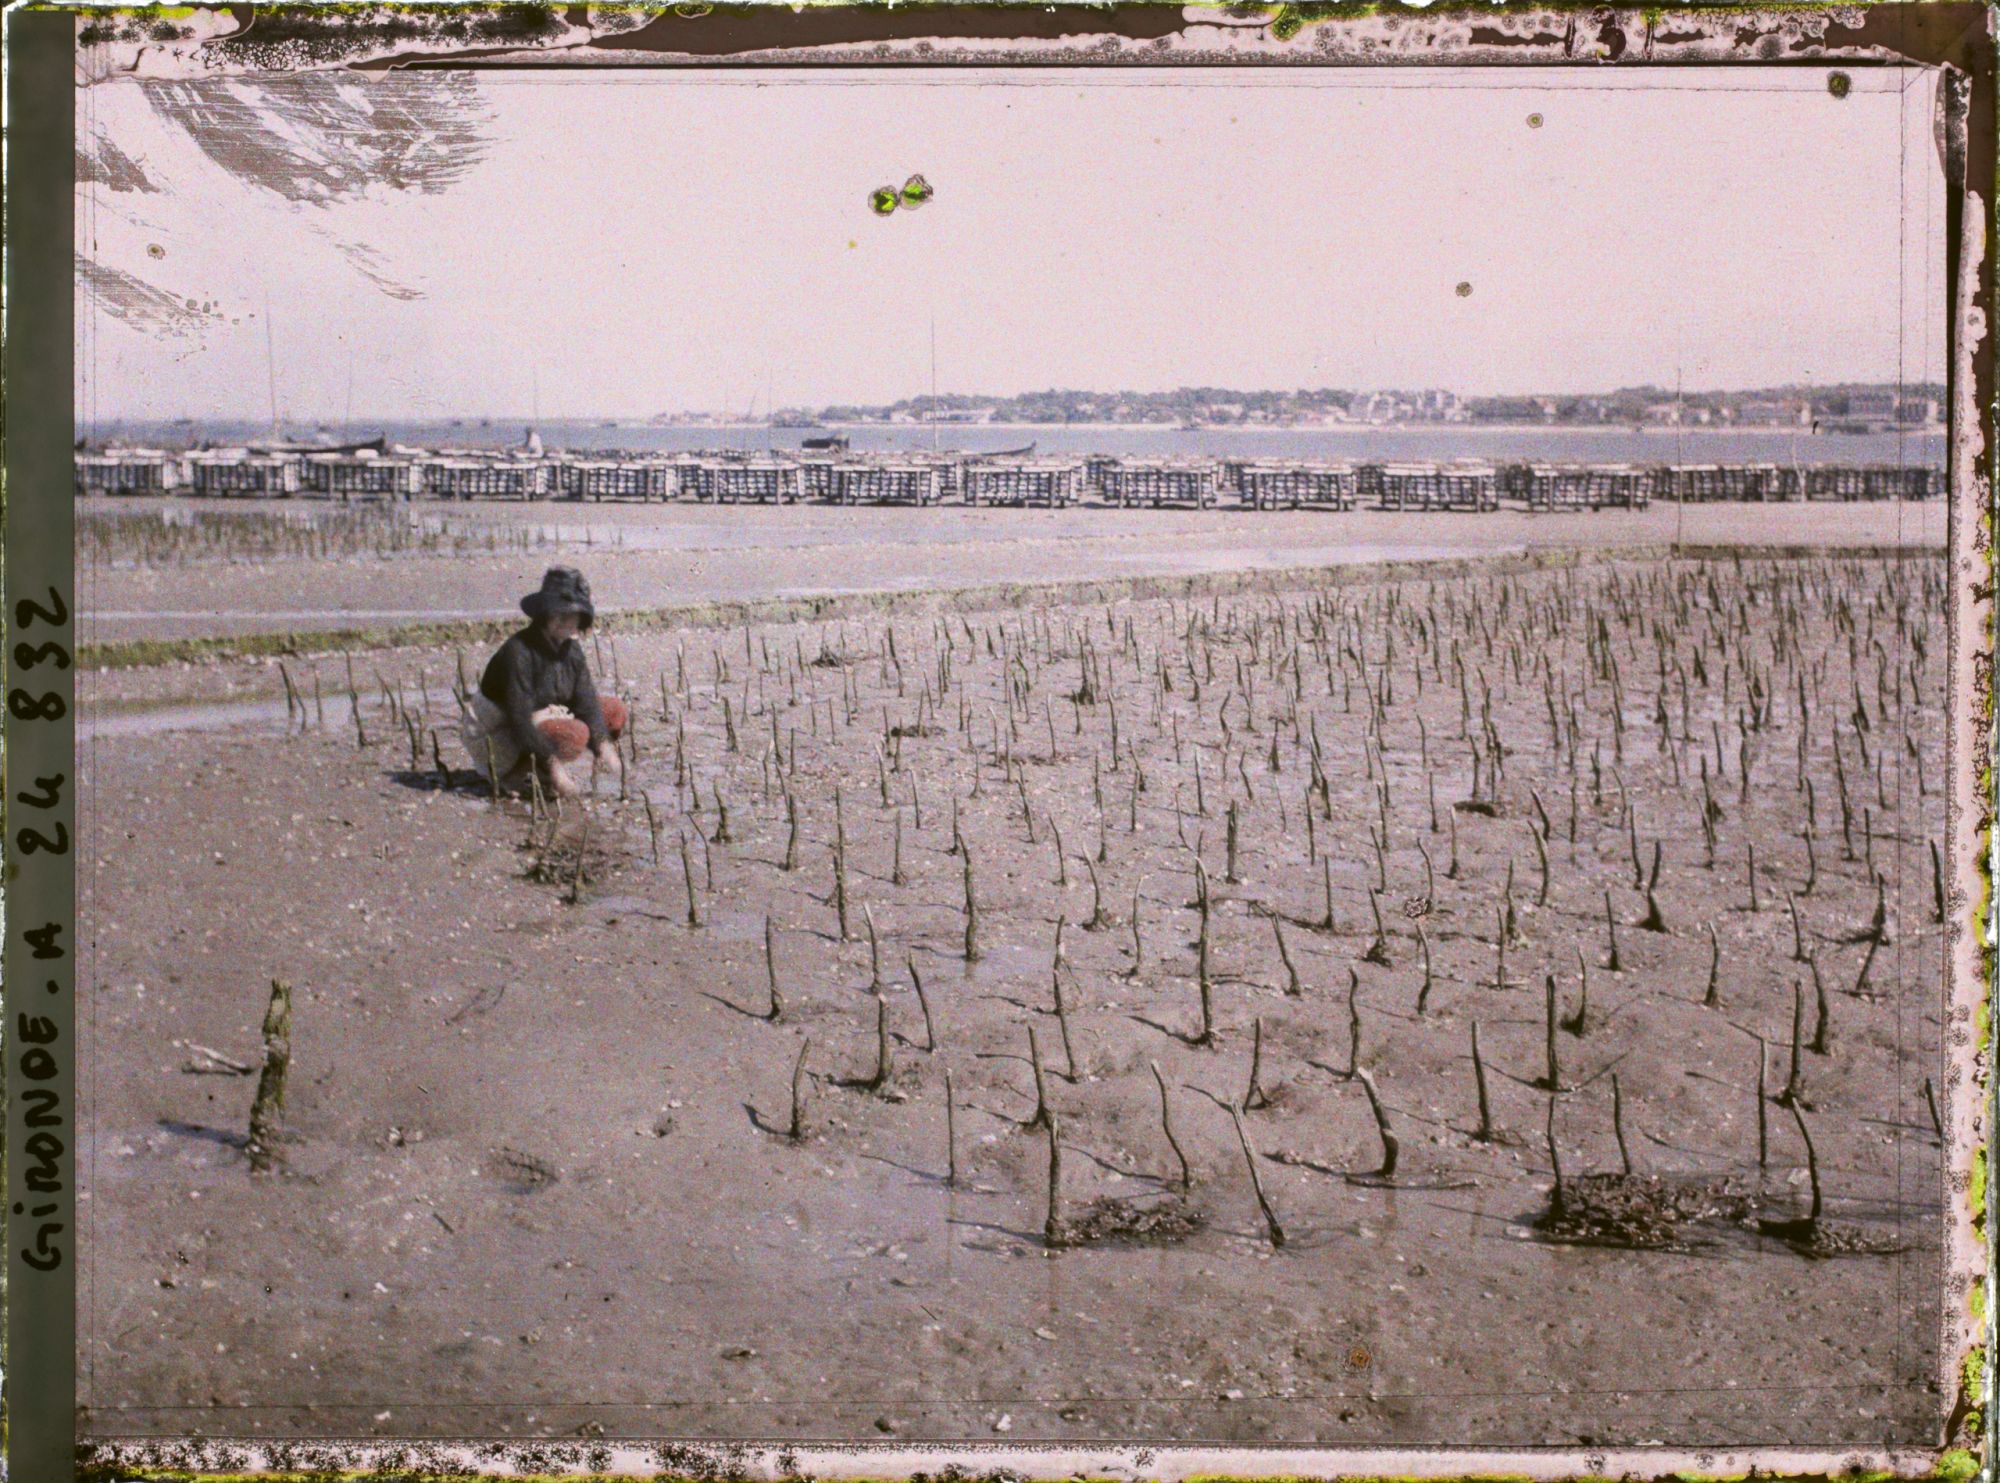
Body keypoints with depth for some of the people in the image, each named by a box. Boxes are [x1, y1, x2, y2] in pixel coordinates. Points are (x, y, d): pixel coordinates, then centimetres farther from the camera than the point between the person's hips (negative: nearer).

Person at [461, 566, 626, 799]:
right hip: (501, 736, -9)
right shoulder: (518, 652, -27)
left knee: (615, 709, 1)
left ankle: (539, 768, 2)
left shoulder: (571, 649, -2)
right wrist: (554, 766, -33)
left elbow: (587, 702, -6)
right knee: (575, 734, -32)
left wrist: (604, 745, -23)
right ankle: (514, 773, -10)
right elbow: (519, 718, -30)